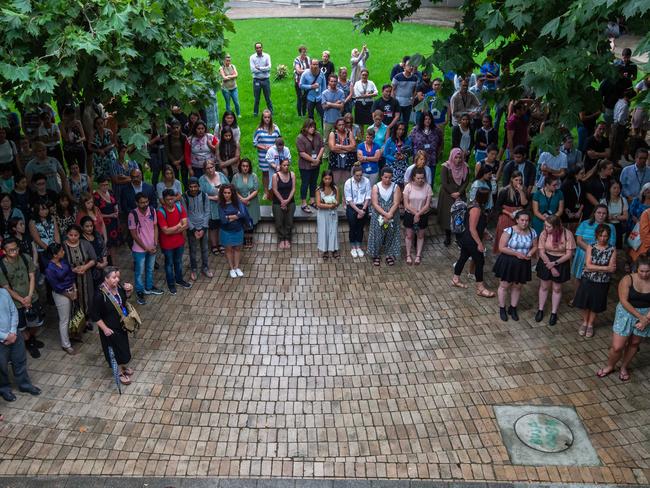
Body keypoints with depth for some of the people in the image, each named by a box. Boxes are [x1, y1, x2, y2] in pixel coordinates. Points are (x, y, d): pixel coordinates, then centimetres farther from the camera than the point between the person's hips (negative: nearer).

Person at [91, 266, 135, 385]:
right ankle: (120, 372, 34)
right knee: (115, 349, 12)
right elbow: (95, 316, -22)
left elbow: (125, 297, 9)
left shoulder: (118, 286, -13)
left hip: (122, 324, 6)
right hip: (111, 328, -6)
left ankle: (123, 366, 48)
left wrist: (129, 290, -12)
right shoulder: (100, 295, -31)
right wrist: (105, 329, -20)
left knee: (123, 345, 24)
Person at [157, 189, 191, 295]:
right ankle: (171, 284, 33)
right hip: (167, 243, -4)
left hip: (180, 241, 4)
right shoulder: (161, 212, -23)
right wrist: (179, 225, -16)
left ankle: (179, 279, 44)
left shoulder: (179, 207, -11)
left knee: (179, 261, 23)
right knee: (169, 263, 15)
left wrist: (172, 231, -19)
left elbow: (185, 225, -12)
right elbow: (166, 231, -24)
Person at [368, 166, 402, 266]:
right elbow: (375, 204, -14)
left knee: (390, 236, 11)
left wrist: (389, 215, -22)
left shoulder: (396, 187, -6)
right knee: (377, 235, 7)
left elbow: (396, 203, -11)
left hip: (392, 216, 1)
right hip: (378, 216, -1)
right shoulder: (376, 187, -8)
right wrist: (385, 214, -23)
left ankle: (389, 255, 28)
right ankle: (376, 255, 24)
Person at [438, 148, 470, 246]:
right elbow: (444, 183, -14)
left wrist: (459, 193, -10)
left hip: (460, 195, 2)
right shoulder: (446, 167, -11)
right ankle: (447, 236, 14)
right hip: (447, 195, -2)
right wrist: (452, 193, -13)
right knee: (447, 215, 1)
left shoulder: (465, 167, -1)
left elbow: (466, 182, 1)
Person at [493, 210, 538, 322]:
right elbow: (501, 248, -20)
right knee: (504, 285, 9)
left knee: (517, 286, 16)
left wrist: (530, 253, -13)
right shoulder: (509, 231, -19)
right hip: (507, 262, -4)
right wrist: (516, 253, -24)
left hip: (523, 264, 4)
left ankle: (513, 308, 33)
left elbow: (535, 247, 9)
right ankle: (502, 309, 25)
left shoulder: (532, 232, -4)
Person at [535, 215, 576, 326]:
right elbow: (541, 252, -12)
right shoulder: (544, 234, -17)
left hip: (561, 263, -1)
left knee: (557, 289, 12)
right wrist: (551, 267, -16)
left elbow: (569, 254, -16)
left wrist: (555, 263, -22)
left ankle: (554, 313, 27)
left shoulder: (567, 234, -21)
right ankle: (540, 310, 30)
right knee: (544, 287, 14)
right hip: (546, 262, 1)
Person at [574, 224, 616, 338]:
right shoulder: (591, 247, -7)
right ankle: (584, 323, 33)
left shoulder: (612, 250, -9)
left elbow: (612, 269, -13)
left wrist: (594, 268, -22)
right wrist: (605, 268, -20)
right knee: (585, 303, 11)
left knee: (595, 305, 13)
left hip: (602, 283, 0)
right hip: (587, 280, 0)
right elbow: (588, 266, -15)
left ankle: (590, 325, 32)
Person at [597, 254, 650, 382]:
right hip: (627, 314, -2)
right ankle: (610, 366, 26)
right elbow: (624, 301, -18)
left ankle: (624, 367, 40)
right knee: (617, 347, -3)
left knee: (634, 344, 17)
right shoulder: (628, 280, -15)